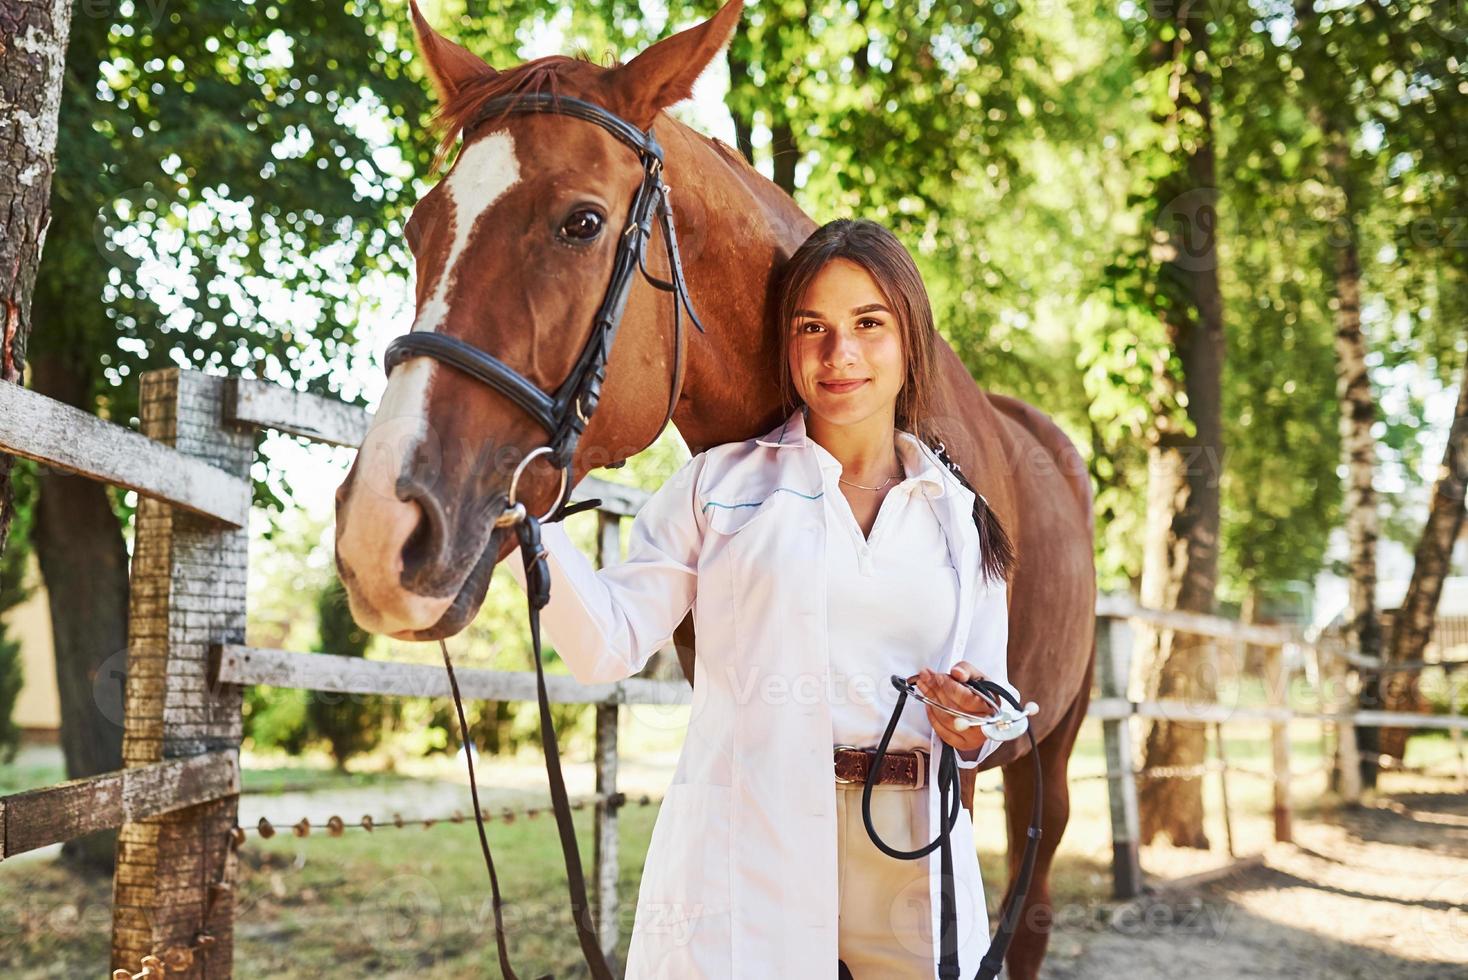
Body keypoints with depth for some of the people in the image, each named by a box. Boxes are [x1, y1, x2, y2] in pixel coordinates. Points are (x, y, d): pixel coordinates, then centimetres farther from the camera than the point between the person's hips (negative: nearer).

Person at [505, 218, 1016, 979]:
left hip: (914, 869, 3)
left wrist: (974, 725, -9)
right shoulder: (719, 484, 5)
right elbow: (610, 645, -2)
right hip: (743, 859, -2)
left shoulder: (959, 513, 11)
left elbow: (990, 709, 14)